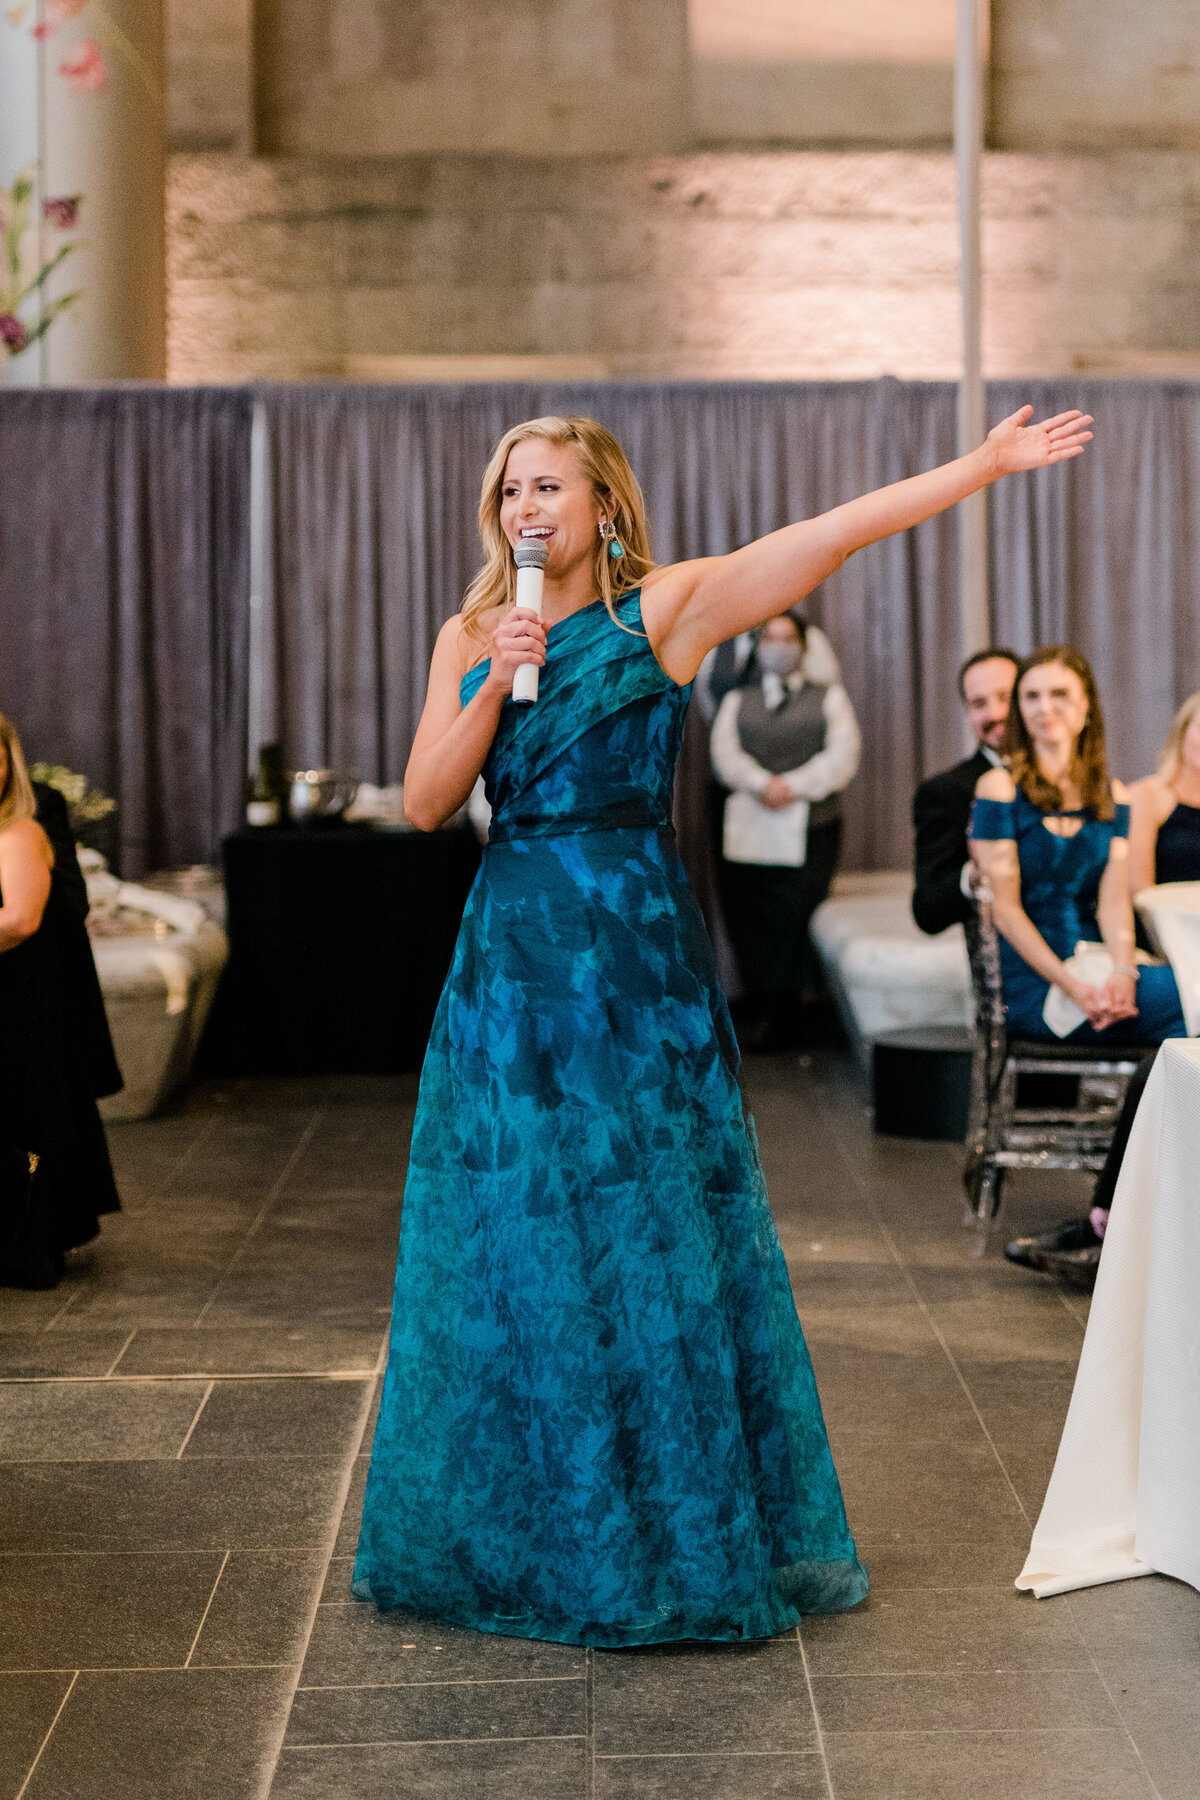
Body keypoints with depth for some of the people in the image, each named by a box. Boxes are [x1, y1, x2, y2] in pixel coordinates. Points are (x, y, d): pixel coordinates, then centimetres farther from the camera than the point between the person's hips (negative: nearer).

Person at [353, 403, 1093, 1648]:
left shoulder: (666, 611, -1)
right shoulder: (470, 638, 10)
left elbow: (844, 528, -9)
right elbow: (425, 804, 2)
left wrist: (989, 462, -15)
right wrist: (498, 682, -10)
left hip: (635, 950, -4)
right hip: (508, 954, 4)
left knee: (653, 1232, 1)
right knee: (509, 1240, 8)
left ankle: (677, 1536, 15)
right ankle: (524, 1533, 23)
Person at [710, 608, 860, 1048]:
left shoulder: (828, 697, 17)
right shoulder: (737, 701, 22)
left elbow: (842, 755, 3)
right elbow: (724, 752, 6)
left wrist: (793, 785, -11)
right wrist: (761, 784, -13)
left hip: (808, 825, -2)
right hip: (746, 825, 2)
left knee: (794, 920, -11)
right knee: (746, 920, -6)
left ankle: (782, 1021, -9)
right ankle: (756, 1014, -1)